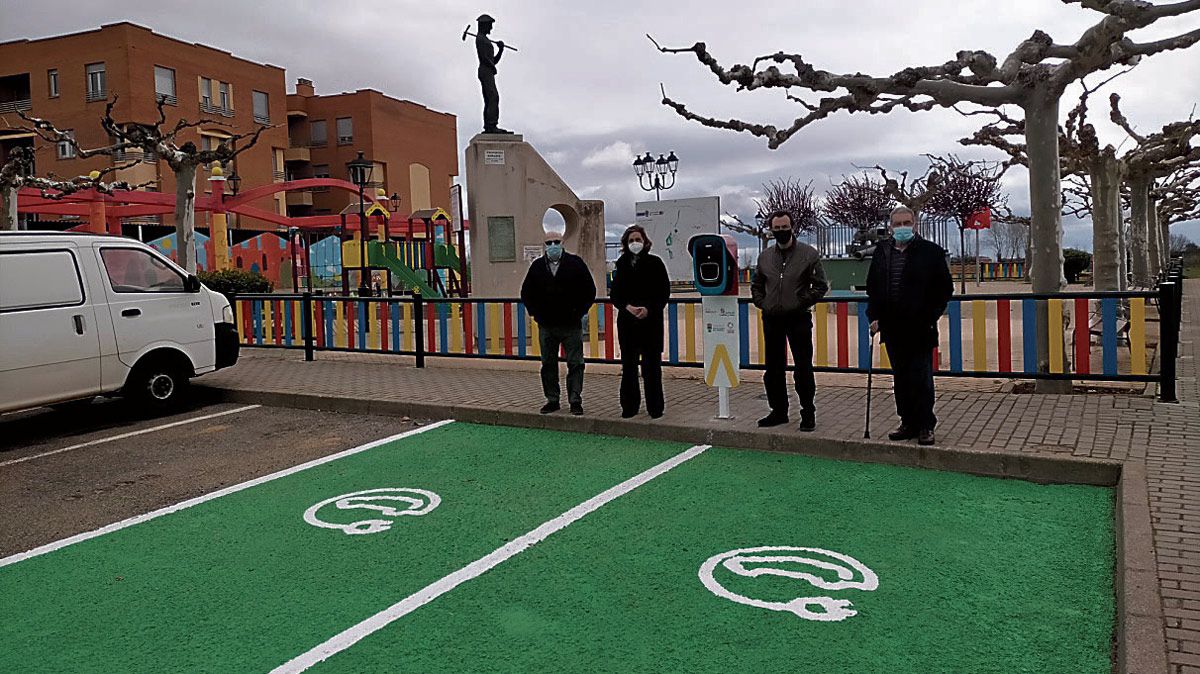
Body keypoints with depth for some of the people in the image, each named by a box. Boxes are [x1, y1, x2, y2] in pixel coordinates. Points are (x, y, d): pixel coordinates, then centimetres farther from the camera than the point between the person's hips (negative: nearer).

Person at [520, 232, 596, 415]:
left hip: (571, 325, -2)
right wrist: (535, 313, 6)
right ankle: (552, 400, 17)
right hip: (546, 326, 3)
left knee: (575, 364, -1)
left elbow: (590, 291, 3)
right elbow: (526, 292, 16)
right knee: (548, 364, 7)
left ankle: (575, 400, 6)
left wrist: (579, 312, -3)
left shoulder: (576, 263, 0)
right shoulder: (537, 266, 7)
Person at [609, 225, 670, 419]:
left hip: (651, 321, -3)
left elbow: (664, 292, -1)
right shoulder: (621, 264, 8)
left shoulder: (655, 262, 1)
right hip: (627, 321, 3)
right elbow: (615, 293, 8)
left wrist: (648, 308, -14)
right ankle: (629, 406, 16)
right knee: (628, 365, 6)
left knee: (651, 365, 0)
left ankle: (655, 406, 10)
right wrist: (627, 307, -10)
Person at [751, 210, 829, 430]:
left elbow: (820, 285, -1)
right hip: (772, 320, 4)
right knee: (773, 369, 10)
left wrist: (803, 302, -8)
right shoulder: (765, 257, 10)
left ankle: (808, 414, 9)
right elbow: (756, 285, 21)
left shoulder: (809, 254, -2)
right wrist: (762, 303, 7)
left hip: (798, 319, -4)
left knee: (803, 368, -2)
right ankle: (779, 411, 22)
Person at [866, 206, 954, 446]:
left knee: (921, 378, -2)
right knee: (900, 379, 10)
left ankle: (925, 426, 9)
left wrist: (929, 317, -7)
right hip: (892, 329, 4)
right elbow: (872, 288, 16)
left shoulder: (931, 251, -2)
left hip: (920, 328, -4)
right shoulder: (881, 251, 10)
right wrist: (874, 316, 5)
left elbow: (945, 288, 0)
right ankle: (908, 423, 20)